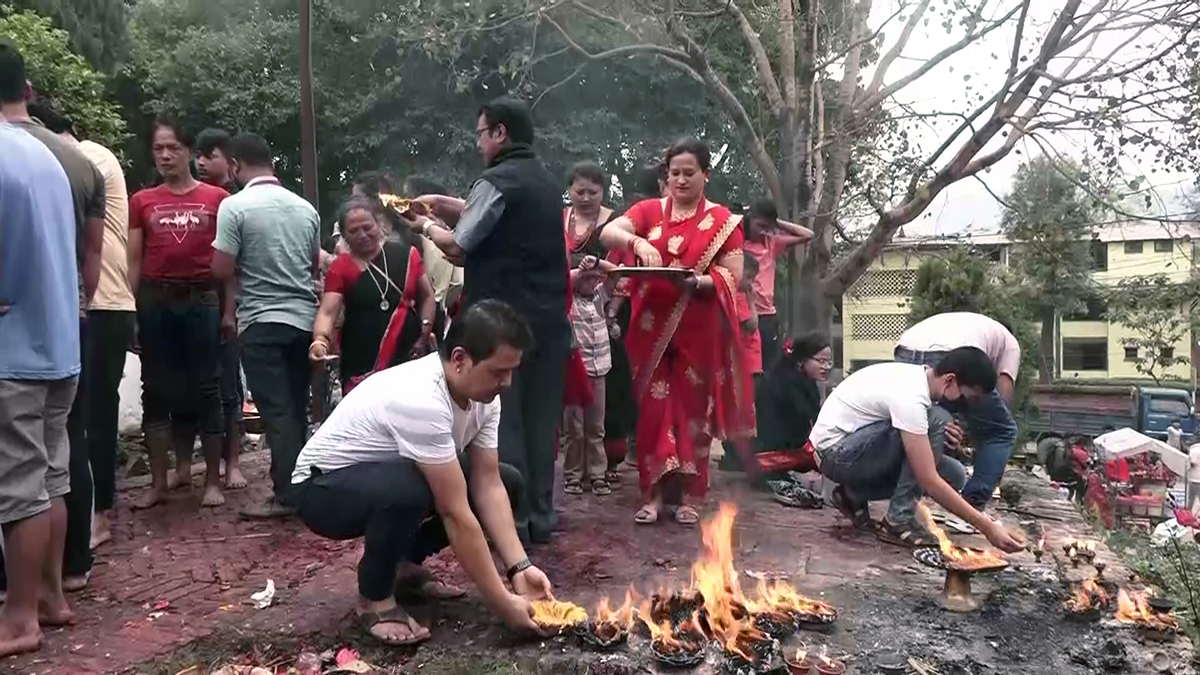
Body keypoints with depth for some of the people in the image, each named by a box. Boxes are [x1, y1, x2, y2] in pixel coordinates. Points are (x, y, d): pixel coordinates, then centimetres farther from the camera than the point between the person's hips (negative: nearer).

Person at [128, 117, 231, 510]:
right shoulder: (141, 201, 9)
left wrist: (229, 309, -2)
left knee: (206, 388, 1)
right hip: (155, 301, 3)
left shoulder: (217, 199, 3)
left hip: (202, 300, -2)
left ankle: (212, 479, 9)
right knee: (157, 390, 7)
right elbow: (133, 261, 9)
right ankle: (159, 480, 16)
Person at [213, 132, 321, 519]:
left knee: (276, 411, -2)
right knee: (297, 408, 12)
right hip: (305, 318, 5)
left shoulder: (235, 206, -8)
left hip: (262, 322, -5)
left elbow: (222, 271, -10)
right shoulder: (305, 207, 8)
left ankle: (286, 496, 0)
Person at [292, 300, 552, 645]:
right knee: (407, 491, -40)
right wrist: (503, 603, -30)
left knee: (507, 481, -2)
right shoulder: (421, 400, -37)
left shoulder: (482, 393, -11)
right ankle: (374, 598, -11)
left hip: (391, 475, 8)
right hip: (323, 487, -8)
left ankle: (404, 565, 11)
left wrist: (520, 566, -19)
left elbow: (488, 485, -9)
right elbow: (456, 514, -35)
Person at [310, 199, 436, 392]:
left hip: (408, 357, 1)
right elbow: (327, 312, -12)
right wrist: (320, 341, -31)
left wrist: (424, 334, 0)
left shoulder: (406, 255, 3)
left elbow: (426, 296, 11)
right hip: (361, 361, -1)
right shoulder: (340, 268, -2)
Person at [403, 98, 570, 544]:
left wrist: (427, 227, 8)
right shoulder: (546, 183, 16)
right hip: (548, 318, 8)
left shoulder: (496, 182, -10)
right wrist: (443, 203, 22)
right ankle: (539, 516, 17)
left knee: (502, 421, 0)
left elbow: (458, 249, -10)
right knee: (540, 419, 10)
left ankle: (512, 522, 3)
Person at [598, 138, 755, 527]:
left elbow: (731, 278, -3)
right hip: (651, 328, 2)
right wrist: (637, 241, -27)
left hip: (699, 331, -1)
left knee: (693, 410, 4)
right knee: (652, 410, 1)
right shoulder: (649, 210, 8)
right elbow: (607, 233, -7)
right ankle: (652, 493, 8)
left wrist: (695, 282, -22)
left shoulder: (723, 221, 3)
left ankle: (691, 495, 12)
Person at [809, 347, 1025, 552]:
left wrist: (946, 438, -12)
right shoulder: (910, 398, -27)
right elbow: (930, 481, -28)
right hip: (834, 452, -9)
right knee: (937, 421, -22)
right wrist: (987, 527, -24)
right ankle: (899, 521, -14)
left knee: (952, 473, 0)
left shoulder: (917, 376, 1)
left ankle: (855, 494, 9)